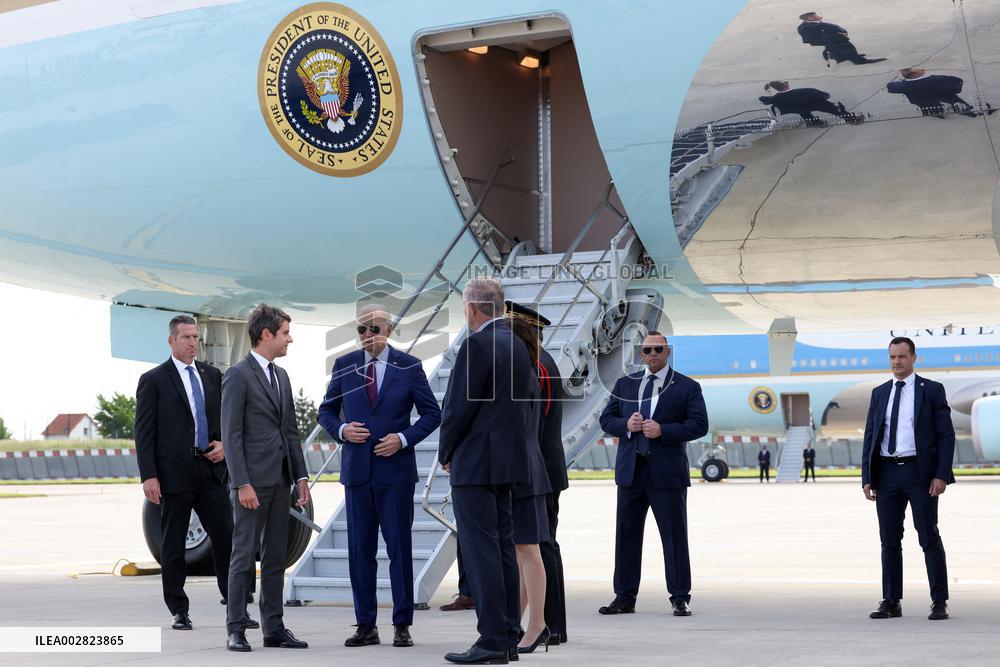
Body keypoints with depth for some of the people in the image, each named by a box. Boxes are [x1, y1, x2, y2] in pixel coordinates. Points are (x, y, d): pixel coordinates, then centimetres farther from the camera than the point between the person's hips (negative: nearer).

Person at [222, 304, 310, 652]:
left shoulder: (281, 376, 16)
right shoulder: (238, 375, -8)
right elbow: (231, 434, -12)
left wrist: (301, 476, 11)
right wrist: (242, 484, -18)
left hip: (280, 479, 8)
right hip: (252, 480, -8)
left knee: (275, 557, 9)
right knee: (244, 556, -3)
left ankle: (274, 628, 14)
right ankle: (235, 630, 2)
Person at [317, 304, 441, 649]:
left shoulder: (409, 366, 1)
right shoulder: (343, 365, 6)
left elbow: (432, 413, 4)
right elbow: (326, 411, 13)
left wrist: (404, 438, -10)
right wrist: (342, 430, -8)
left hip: (395, 468, -2)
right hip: (357, 469, 2)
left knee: (399, 547, 0)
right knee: (360, 549, 4)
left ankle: (402, 625, 7)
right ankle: (366, 625, 12)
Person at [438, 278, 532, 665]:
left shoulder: (477, 345, -14)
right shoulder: (517, 345, 13)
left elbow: (459, 406, -16)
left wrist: (446, 454, -1)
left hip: (474, 463, -9)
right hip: (508, 461, 9)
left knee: (480, 550, -7)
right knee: (503, 547, 11)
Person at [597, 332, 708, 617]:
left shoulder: (687, 387, 3)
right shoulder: (625, 384, 14)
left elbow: (699, 424, -5)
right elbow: (606, 419, 13)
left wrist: (663, 430, -16)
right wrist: (626, 425, -9)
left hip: (667, 473, -4)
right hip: (630, 471, 4)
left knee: (675, 536, -1)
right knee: (627, 535, 6)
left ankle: (680, 598, 6)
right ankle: (625, 598, 14)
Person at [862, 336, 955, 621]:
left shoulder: (932, 390, 1)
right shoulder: (879, 393, 12)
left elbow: (946, 435, -3)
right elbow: (870, 436, 12)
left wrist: (942, 475, -12)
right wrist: (867, 478, 4)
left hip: (920, 473, -4)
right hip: (887, 473, 4)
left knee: (929, 538, -2)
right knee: (889, 540, 6)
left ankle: (939, 603, 4)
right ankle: (891, 602, 11)